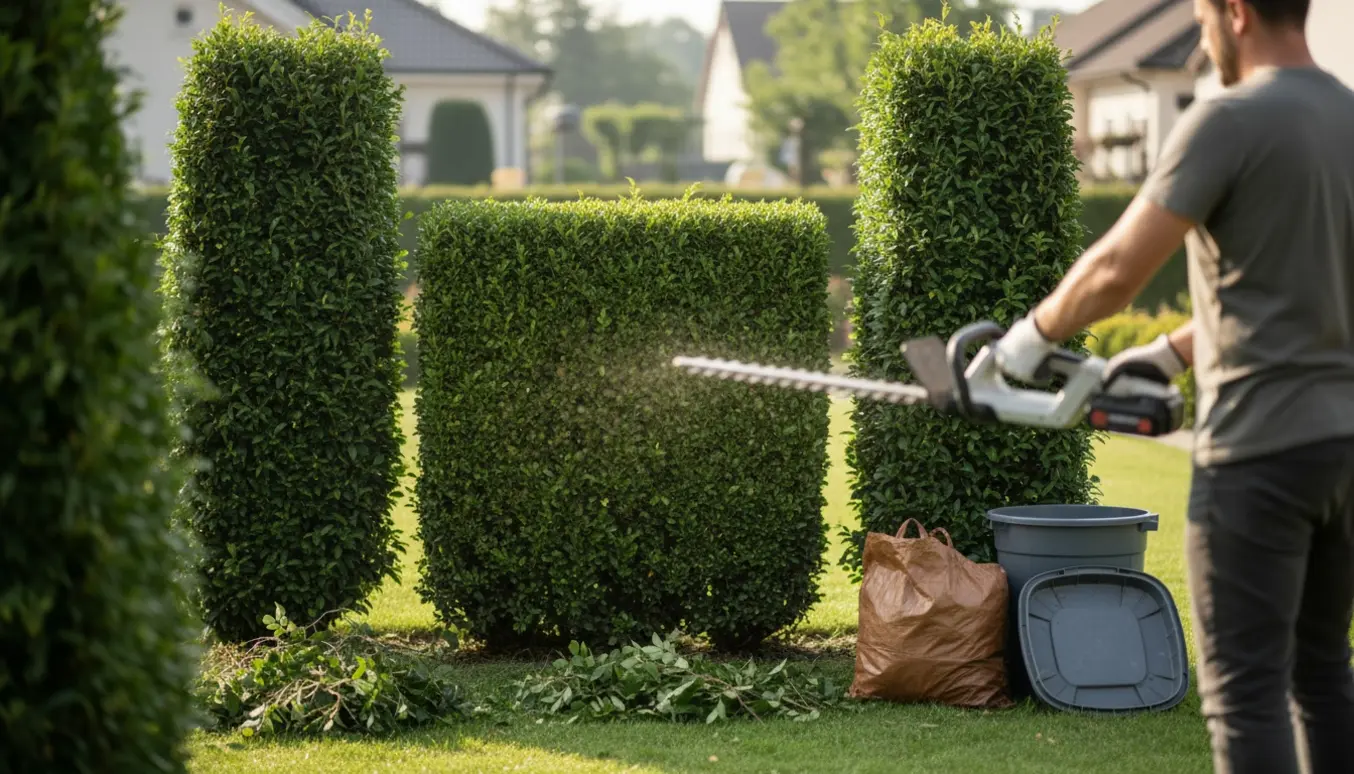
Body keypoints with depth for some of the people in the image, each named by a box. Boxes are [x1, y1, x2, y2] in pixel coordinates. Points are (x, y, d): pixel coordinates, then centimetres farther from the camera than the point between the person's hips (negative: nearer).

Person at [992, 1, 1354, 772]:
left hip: (1260, 447, -8)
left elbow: (1117, 270, -13)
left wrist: (1033, 333, 4)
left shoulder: (1230, 121, -14)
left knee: (1245, 686, -3)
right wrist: (1171, 352, 21)